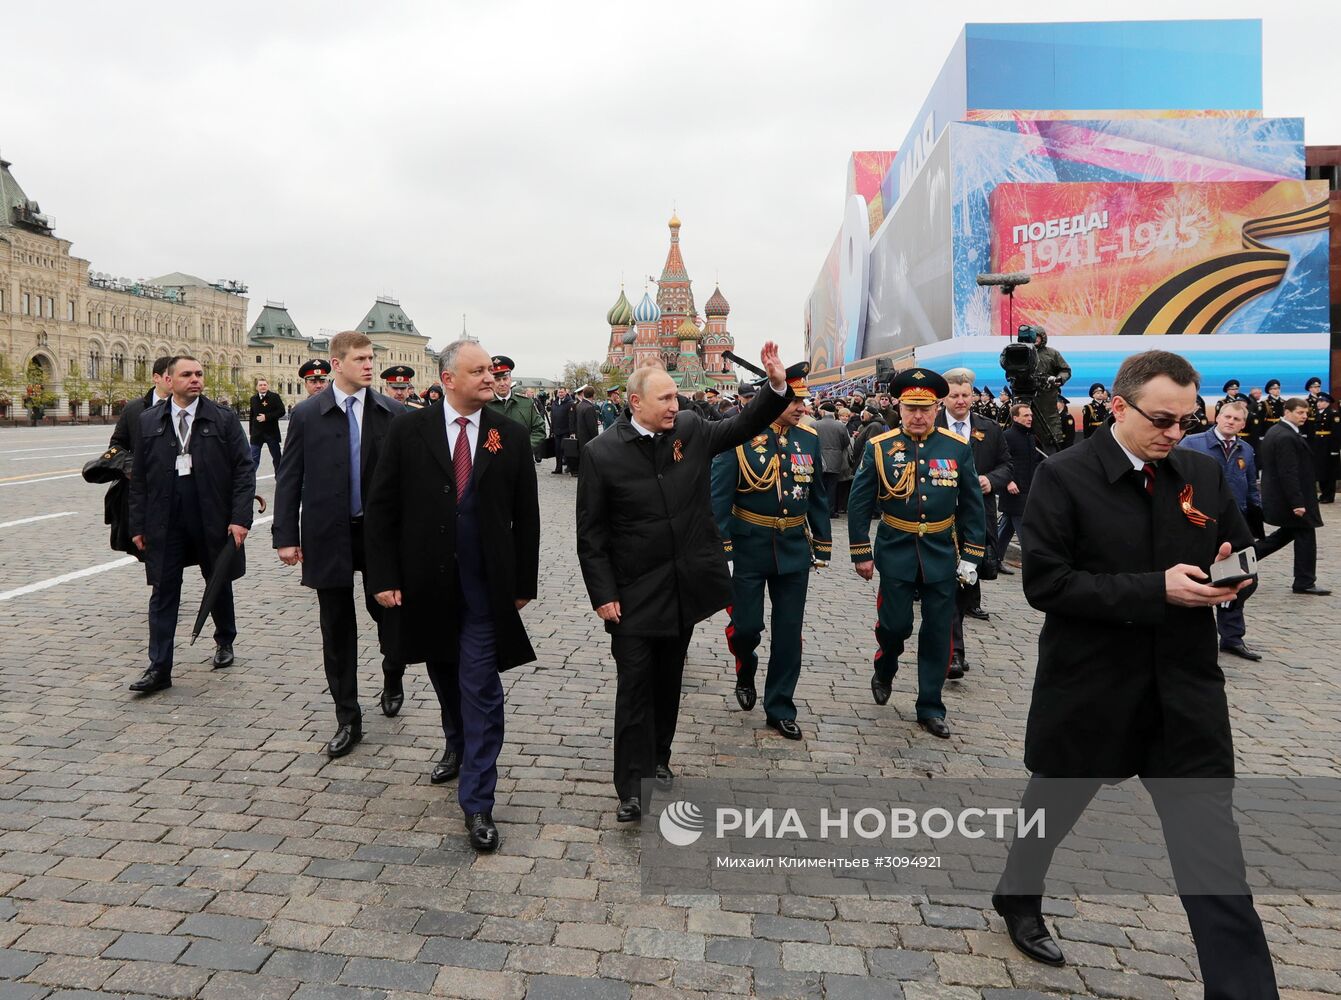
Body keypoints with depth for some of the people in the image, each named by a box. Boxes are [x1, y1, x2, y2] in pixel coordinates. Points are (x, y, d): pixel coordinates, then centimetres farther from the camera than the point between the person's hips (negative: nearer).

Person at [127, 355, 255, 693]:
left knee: (219, 583, 15)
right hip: (164, 522, 1)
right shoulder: (148, 421, 5)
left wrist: (240, 518, -12)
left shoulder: (223, 419, -2)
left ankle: (225, 642, 37)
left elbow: (244, 469, -4)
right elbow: (139, 477, 7)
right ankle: (159, 668, 6)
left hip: (213, 519, -1)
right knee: (163, 591, 1)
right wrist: (138, 524, 3)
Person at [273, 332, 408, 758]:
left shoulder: (392, 413, -1)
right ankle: (347, 719, 21)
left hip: (382, 532, 0)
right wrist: (285, 536, -3)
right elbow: (289, 479, 1)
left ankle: (392, 681, 39)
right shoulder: (306, 415, 0)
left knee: (389, 613, 7)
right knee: (337, 630, 8)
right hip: (329, 535, 0)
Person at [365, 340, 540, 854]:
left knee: (481, 691, -1)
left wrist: (524, 583, 1)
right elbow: (382, 507, -1)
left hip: (485, 589, -1)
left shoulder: (511, 436, -2)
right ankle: (457, 745, 48)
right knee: (446, 677, 21)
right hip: (428, 585, 2)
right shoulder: (409, 430, -3)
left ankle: (477, 803, 9)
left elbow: (526, 516, 1)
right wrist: (384, 577, -6)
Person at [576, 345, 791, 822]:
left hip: (685, 585, 4)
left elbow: (743, 426, 11)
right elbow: (590, 533, -8)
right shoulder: (601, 452, -11)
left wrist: (777, 385, -6)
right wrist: (602, 594, -11)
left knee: (668, 680, 18)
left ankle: (658, 758, 36)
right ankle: (633, 787, 9)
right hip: (634, 594, -4)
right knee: (634, 685, 0)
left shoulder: (691, 430, 0)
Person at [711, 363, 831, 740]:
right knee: (745, 625, 2)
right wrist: (720, 550, -14)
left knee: (789, 633, 7)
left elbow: (818, 497, 10)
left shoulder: (809, 438, 2)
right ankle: (745, 670, 37)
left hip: (794, 549, 4)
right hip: (749, 547, -3)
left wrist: (823, 546, 10)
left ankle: (780, 709, 21)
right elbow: (719, 496, -11)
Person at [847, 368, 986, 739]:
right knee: (895, 624, 0)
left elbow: (973, 507, 4)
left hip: (942, 554, 2)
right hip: (896, 553, -1)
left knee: (937, 633, 6)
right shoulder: (879, 447, -5)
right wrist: (861, 554, -2)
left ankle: (930, 708, 19)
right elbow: (859, 503, -1)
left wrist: (972, 556, 0)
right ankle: (884, 671, 34)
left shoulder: (958, 449, -2)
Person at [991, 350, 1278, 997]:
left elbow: (1242, 552, 13)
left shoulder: (1203, 475, 3)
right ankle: (1017, 897, 48)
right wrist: (1156, 588, -24)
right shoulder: (1064, 477, -12)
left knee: (1213, 848, 2)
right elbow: (1045, 583, -18)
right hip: (1089, 690, -3)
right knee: (1052, 807, 20)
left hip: (1185, 691, 3)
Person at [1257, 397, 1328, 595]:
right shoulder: (1287, 438, -22)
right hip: (1290, 498, -10)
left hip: (1276, 496, 10)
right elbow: (1289, 473, -25)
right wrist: (1297, 503, -24)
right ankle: (1304, 583, 9)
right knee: (1305, 537, 1)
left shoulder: (1275, 431, 10)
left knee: (1290, 532, 21)